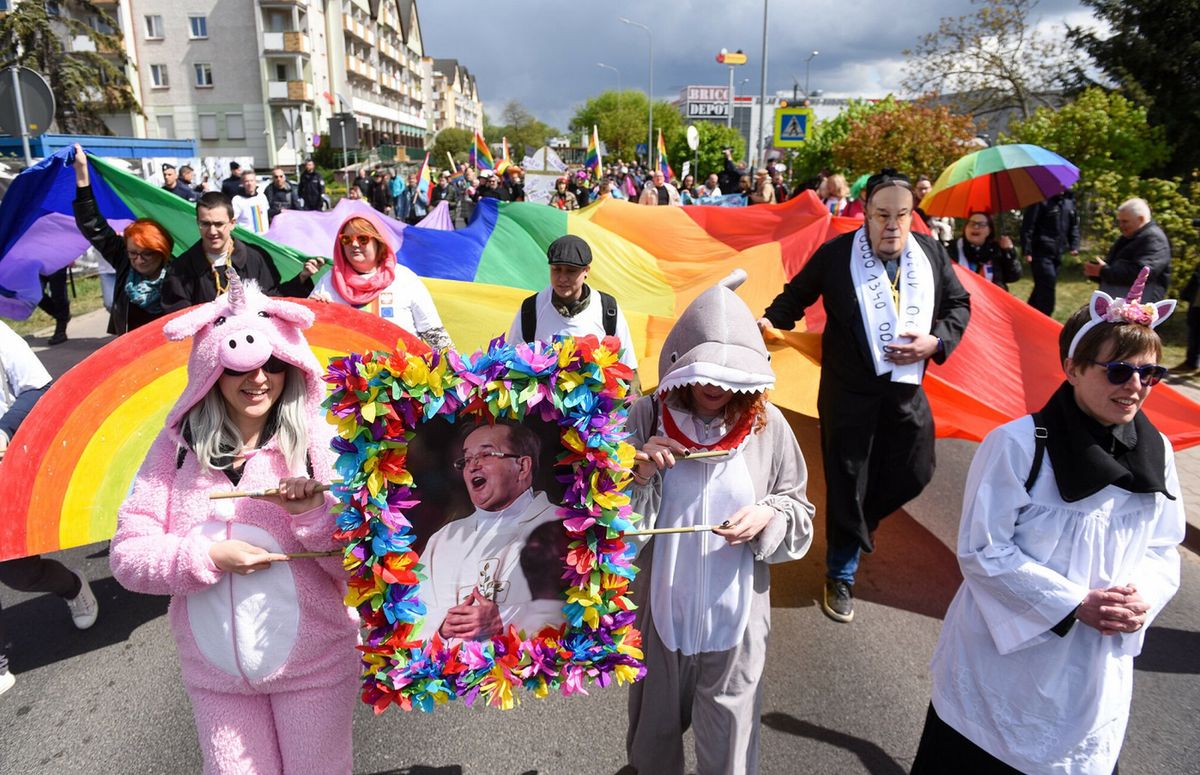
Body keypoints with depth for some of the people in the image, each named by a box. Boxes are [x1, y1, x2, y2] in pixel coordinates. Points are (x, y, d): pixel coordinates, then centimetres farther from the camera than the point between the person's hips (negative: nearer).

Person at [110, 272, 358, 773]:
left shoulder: (323, 441, -12)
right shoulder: (178, 446, -5)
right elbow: (126, 555, -4)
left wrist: (314, 513, -28)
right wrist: (208, 555, -19)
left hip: (313, 666, -2)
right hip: (213, 672, 2)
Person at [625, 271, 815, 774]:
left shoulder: (767, 425, -9)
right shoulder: (647, 418, -13)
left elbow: (798, 510, 3)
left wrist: (768, 515, -18)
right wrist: (640, 476, -26)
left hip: (735, 610, 0)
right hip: (662, 605, 0)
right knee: (656, 724, 24)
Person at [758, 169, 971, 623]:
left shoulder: (931, 253, 1)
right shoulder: (836, 253, -10)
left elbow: (959, 304, 10)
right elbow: (797, 294, 2)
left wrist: (937, 341, -8)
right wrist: (771, 321, -17)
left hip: (908, 390, 4)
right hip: (849, 393, -4)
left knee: (914, 473, 13)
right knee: (847, 484, 4)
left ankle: (861, 521, 46)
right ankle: (841, 576, 24)